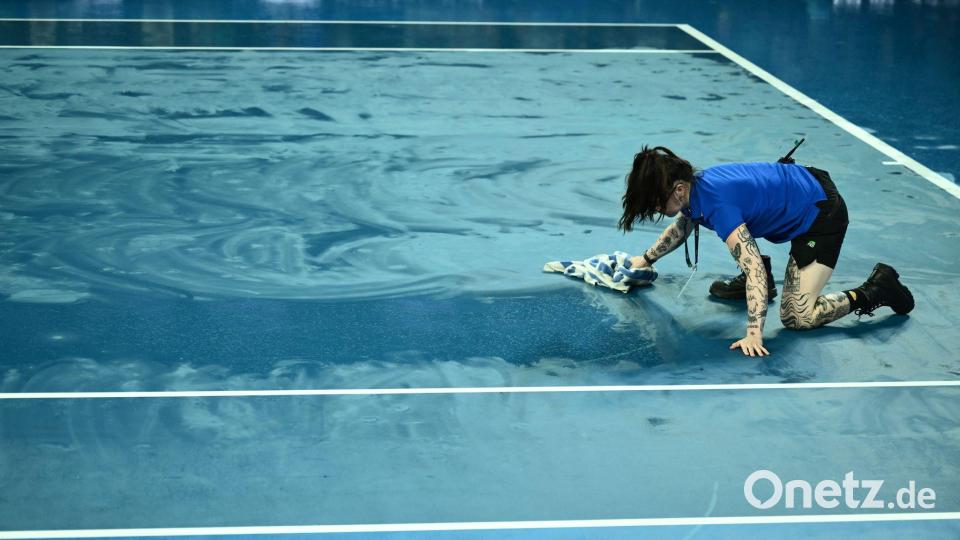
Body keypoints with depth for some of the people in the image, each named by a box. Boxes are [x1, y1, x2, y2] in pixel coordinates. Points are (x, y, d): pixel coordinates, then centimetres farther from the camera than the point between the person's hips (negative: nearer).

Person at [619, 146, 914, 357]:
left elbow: (755, 268, -36)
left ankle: (875, 290, 2)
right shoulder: (694, 185, -3)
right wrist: (647, 258, 27)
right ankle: (761, 282, 27)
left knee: (797, 318, -12)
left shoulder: (717, 205, -31)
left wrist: (754, 335, -39)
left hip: (823, 215, -10)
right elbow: (680, 227, 23)